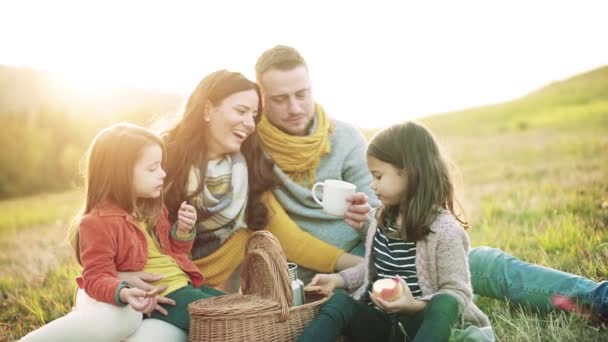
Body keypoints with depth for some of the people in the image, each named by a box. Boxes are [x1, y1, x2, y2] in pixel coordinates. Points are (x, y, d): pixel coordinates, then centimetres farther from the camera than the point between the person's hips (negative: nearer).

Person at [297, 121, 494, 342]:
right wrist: (338, 279, 8)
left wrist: (415, 305, -30)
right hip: (378, 323, 6)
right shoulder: (383, 218, 9)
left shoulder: (445, 230, -13)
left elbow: (458, 293, -14)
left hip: (417, 323, -5)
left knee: (445, 304, -38)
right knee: (338, 303, -24)